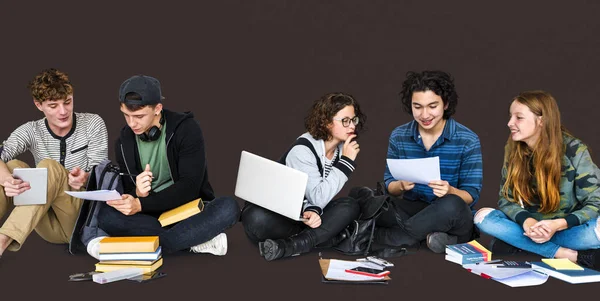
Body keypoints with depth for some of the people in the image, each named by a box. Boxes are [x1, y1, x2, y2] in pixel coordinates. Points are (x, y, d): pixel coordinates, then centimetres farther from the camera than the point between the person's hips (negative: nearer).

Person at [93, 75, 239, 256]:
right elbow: (128, 191, 1)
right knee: (106, 216, -26)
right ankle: (197, 240, -30)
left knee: (228, 207, -34)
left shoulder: (187, 129, -12)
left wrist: (142, 205, -29)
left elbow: (189, 186, -18)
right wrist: (137, 194, -25)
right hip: (152, 214, 3)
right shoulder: (124, 143, 0)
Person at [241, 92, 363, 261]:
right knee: (257, 219, -40)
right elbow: (319, 198, -28)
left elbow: (320, 198, -4)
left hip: (304, 210, 6)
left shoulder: (341, 149, -3)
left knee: (350, 207, -20)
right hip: (275, 211, -6)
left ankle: (291, 246, -31)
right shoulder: (303, 150, -23)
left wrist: (312, 211, -28)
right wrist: (346, 162, -26)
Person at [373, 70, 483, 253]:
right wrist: (401, 185, -21)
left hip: (452, 217, -2)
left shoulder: (467, 140, -7)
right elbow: (389, 186, 3)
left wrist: (450, 191, -31)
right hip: (412, 211, 2)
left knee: (452, 205, -39)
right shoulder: (398, 136, 1)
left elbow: (471, 195, -8)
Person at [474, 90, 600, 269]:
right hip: (528, 227, 4)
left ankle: (522, 246, -24)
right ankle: (569, 254, -25)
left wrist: (558, 225, -29)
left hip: (567, 229, -4)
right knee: (483, 216, -24)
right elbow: (506, 198, -2)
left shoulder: (574, 151, -12)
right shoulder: (513, 150, -2)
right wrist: (525, 221, -25)